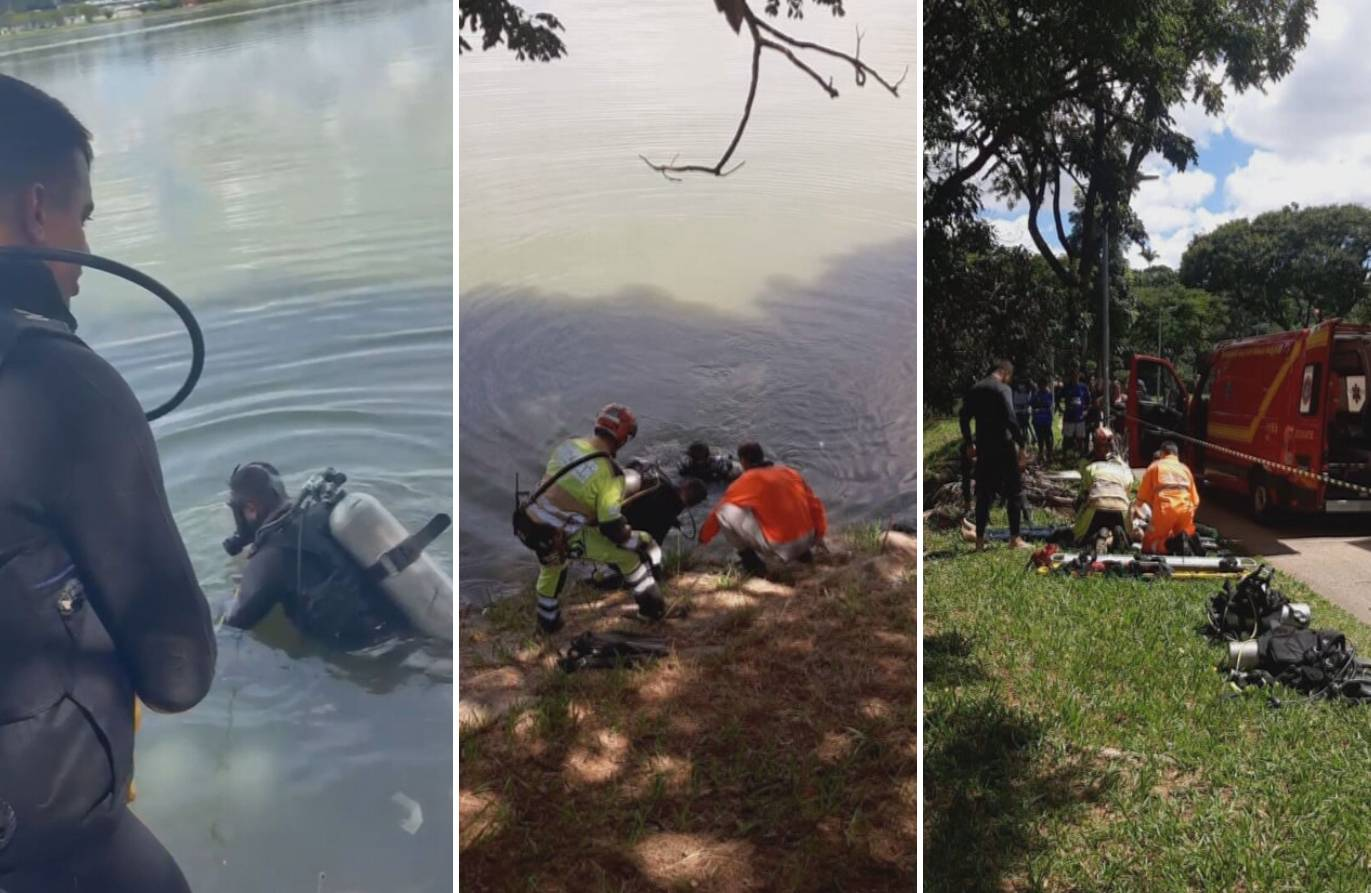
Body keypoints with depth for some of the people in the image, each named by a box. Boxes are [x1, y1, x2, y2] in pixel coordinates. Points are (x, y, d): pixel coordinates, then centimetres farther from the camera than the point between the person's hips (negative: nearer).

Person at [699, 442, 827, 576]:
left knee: (728, 512, -7)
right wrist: (819, 535, 26)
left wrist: (704, 537, 19)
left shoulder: (746, 481, -4)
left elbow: (718, 511, 4)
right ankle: (803, 553, 22)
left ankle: (752, 560, 0)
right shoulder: (791, 472, 11)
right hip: (806, 541, 7)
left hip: (778, 547, -7)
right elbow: (815, 505, 15)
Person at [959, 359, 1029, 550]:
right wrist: (1021, 445, -14)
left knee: (984, 494, 11)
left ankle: (980, 539, 11)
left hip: (984, 448, 6)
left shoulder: (974, 389, 9)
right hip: (1003, 448, -6)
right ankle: (1015, 538, 4)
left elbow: (964, 417, 12)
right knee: (1014, 491, 4)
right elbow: (1010, 419, -18)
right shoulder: (1002, 389, -10)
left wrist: (968, 443, 21)